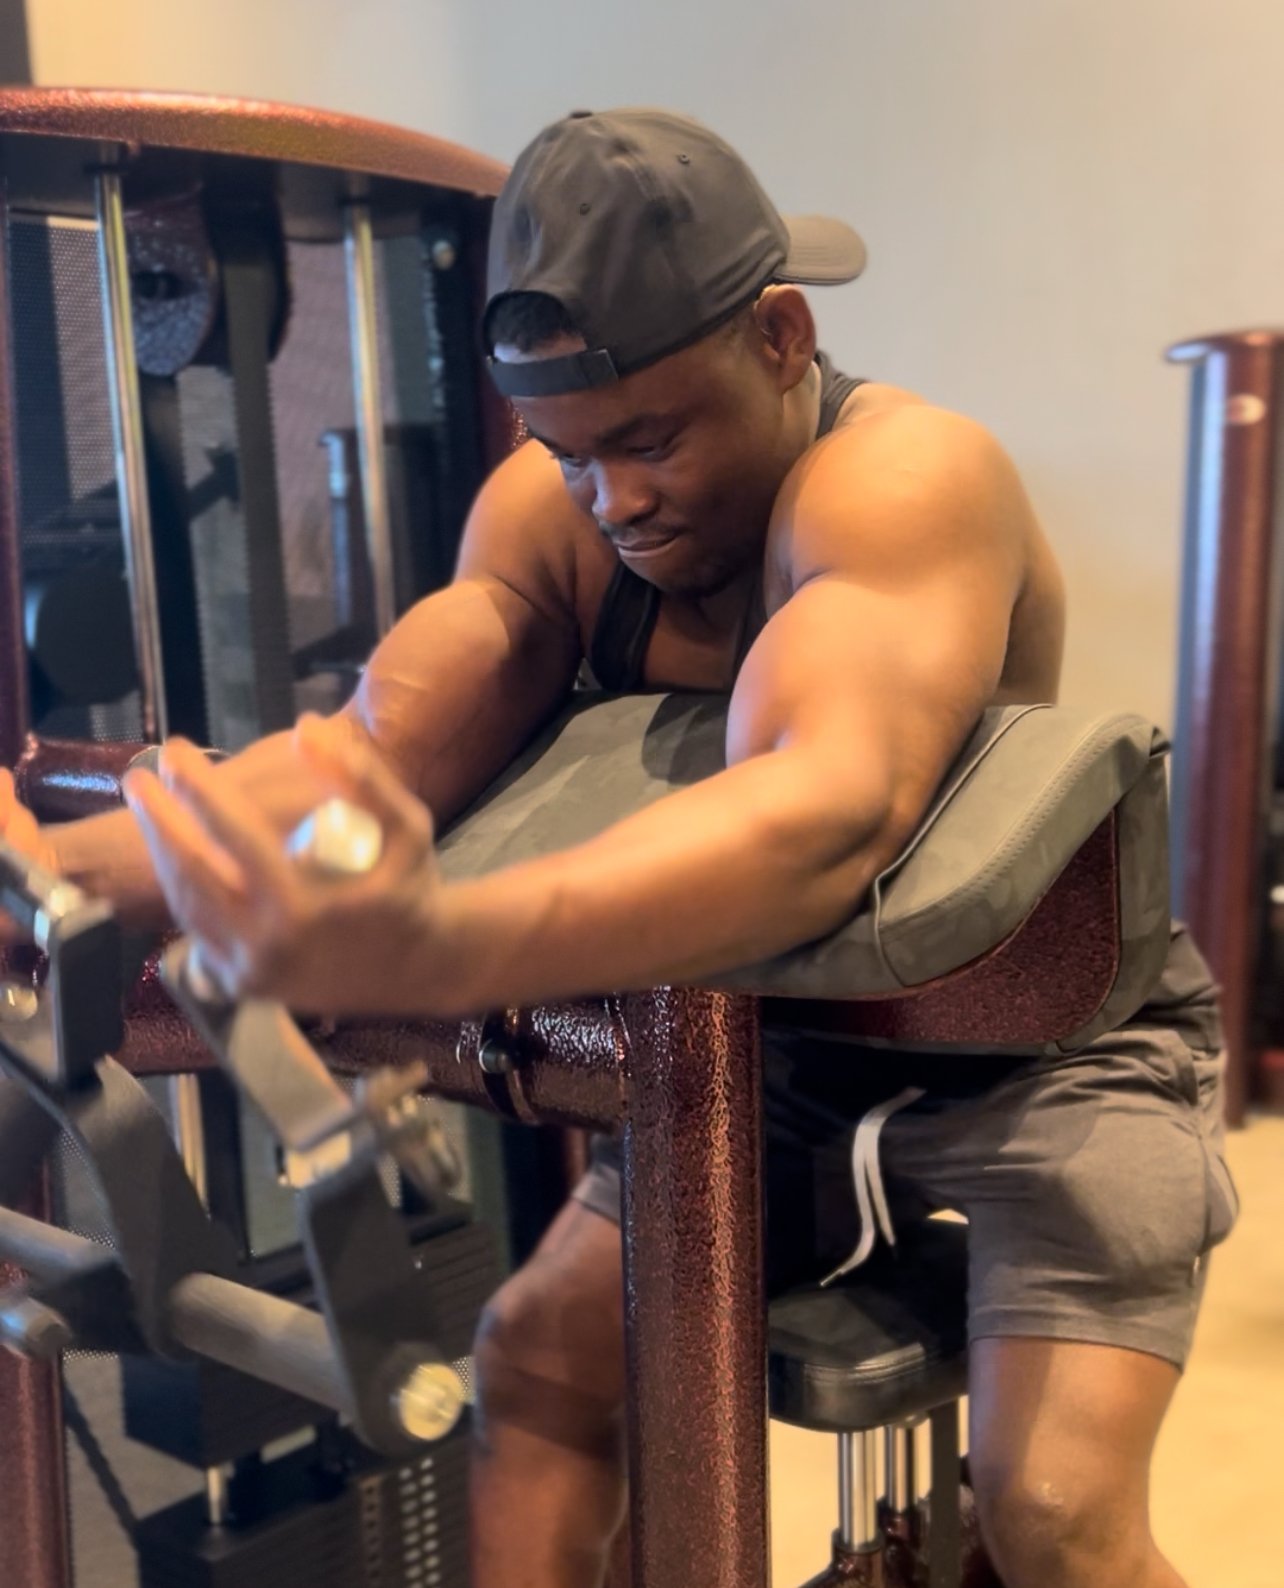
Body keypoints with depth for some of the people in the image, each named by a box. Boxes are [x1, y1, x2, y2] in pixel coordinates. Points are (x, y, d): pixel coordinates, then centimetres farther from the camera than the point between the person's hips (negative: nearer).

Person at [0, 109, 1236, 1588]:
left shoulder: (904, 477, -30)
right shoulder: (550, 509, -10)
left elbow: (830, 810, -49)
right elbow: (377, 741, -22)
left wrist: (439, 952, -65)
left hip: (1054, 1034, -5)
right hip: (788, 1034, 5)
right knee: (536, 1357, -4)